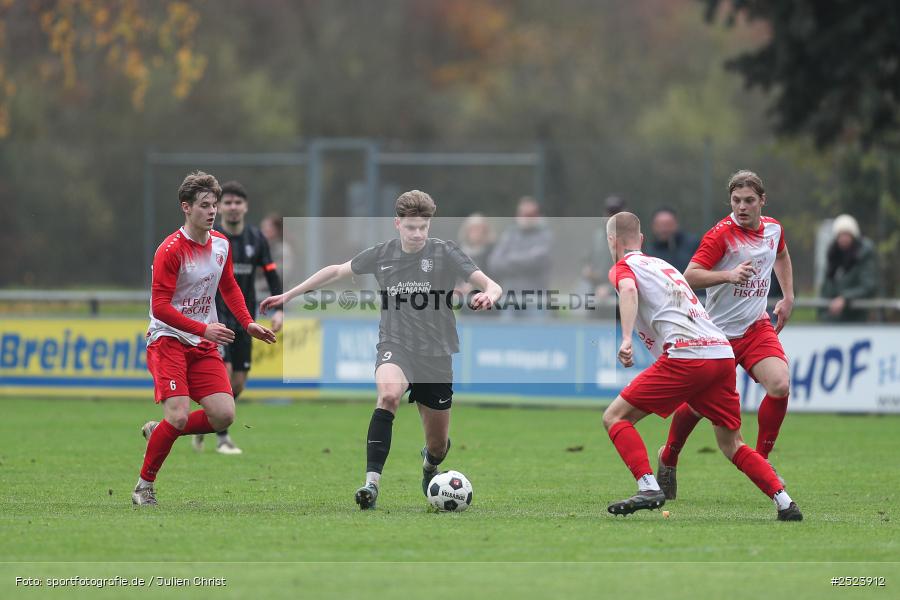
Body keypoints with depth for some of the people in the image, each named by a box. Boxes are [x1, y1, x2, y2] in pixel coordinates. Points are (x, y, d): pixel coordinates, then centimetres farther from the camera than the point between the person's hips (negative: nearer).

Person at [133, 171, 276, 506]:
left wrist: (247, 323, 11)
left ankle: (159, 431, 16)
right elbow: (160, 307, -19)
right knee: (179, 416, -20)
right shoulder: (171, 250, -16)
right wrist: (204, 329, -25)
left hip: (204, 343, 7)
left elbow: (228, 287, 24)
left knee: (224, 415, -8)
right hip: (168, 339, -6)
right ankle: (144, 487, -2)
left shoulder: (221, 244, 6)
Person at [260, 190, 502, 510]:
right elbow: (338, 270, 17)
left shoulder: (445, 253, -5)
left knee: (438, 447, 9)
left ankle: (429, 465, 49)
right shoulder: (382, 254, 2)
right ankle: (372, 482, -40)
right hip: (395, 346, 0)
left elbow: (491, 285, -11)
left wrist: (488, 295, -37)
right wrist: (289, 294, 16)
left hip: (436, 355, 0)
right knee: (389, 394, -36)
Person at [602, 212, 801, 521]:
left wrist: (626, 339, -25)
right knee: (731, 444, 15)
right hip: (723, 353, 7)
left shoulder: (623, 267, 8)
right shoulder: (662, 264, 30)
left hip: (685, 355, -7)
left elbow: (629, 291, -15)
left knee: (615, 417, 0)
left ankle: (648, 488, -17)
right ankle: (785, 502, 2)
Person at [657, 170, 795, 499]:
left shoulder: (773, 229, 4)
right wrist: (729, 275, -38)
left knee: (779, 385, -19)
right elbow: (690, 275, -25)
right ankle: (668, 457, 29)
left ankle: (761, 461, -3)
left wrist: (788, 297, 21)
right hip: (718, 331, -4)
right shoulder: (721, 234, -16)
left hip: (757, 327, 4)